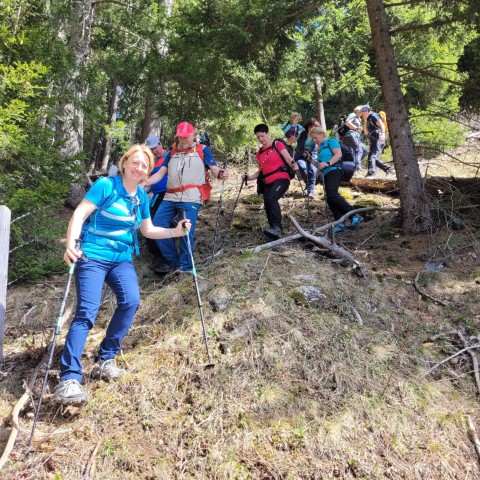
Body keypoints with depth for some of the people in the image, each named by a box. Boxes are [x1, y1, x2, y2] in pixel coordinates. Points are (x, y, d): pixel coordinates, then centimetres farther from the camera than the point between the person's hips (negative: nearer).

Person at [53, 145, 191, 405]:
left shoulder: (142, 196, 11)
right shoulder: (106, 185, -7)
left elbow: (148, 230, 18)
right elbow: (80, 213, -14)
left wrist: (175, 231, 6)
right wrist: (71, 243, -28)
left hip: (122, 258, 5)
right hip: (92, 256, -5)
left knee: (131, 301, -18)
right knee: (87, 311, -16)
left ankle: (105, 359, 0)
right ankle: (69, 378, -15)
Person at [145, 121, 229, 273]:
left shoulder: (202, 150, 9)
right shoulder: (171, 152, 21)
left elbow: (214, 168, -1)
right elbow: (160, 173, 18)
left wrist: (221, 174, -24)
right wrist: (143, 182, 4)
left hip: (190, 198, -5)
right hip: (170, 198, 5)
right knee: (157, 227, 0)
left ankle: (185, 266, 5)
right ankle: (173, 261, 13)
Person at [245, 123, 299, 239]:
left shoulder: (277, 144, 4)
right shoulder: (259, 153, 20)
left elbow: (288, 158, -5)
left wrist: (293, 164, -27)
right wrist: (251, 177, 8)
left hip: (281, 178, -7)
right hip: (268, 183, 7)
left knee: (272, 199, -29)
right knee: (267, 205, 0)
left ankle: (277, 228, -31)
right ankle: (275, 230, 13)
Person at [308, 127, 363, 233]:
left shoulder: (331, 141, 4)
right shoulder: (320, 148, 27)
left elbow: (338, 154, -12)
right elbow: (319, 166, 28)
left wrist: (327, 163, -23)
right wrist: (311, 159, 16)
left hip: (334, 170, -9)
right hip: (326, 174, 9)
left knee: (332, 194, -28)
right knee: (329, 200, 0)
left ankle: (354, 216, -26)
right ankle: (340, 225, -1)